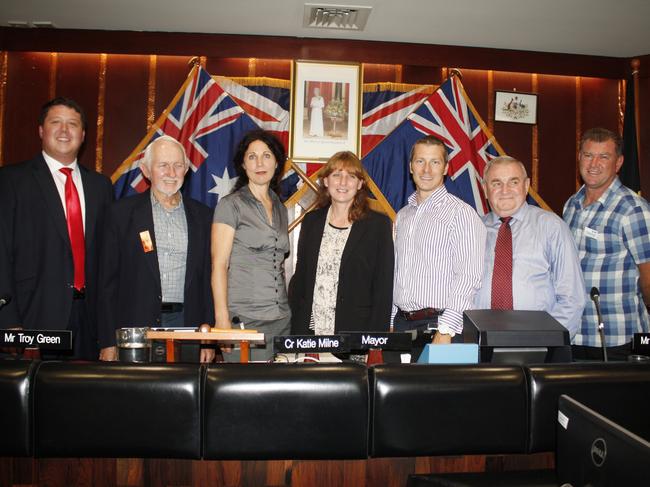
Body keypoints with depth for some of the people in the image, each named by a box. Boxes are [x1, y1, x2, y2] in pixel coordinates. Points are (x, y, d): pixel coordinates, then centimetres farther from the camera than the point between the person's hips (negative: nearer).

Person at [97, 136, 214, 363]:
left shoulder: (202, 215, 9)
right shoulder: (122, 212, 4)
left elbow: (208, 279, 10)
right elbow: (108, 280, 3)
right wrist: (108, 343, -2)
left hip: (187, 326, 2)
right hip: (136, 327, -1)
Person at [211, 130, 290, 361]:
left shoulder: (280, 208, 15)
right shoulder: (230, 205, -2)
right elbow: (219, 265, -7)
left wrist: (286, 310, 10)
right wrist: (222, 320, -14)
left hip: (282, 319, 5)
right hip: (244, 319, -5)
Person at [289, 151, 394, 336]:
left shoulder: (379, 224, -1)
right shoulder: (311, 221, 10)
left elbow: (384, 287, -4)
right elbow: (299, 278, 13)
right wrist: (293, 331, 6)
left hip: (355, 331, -3)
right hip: (309, 329, 3)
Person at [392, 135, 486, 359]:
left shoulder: (461, 213, -7)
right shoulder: (403, 215, 15)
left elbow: (468, 277, -14)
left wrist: (445, 331, -19)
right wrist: (390, 323, 12)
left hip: (438, 324, -5)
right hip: (401, 323, 5)